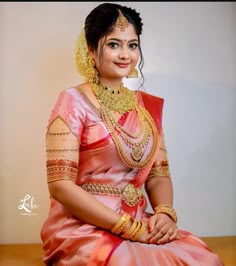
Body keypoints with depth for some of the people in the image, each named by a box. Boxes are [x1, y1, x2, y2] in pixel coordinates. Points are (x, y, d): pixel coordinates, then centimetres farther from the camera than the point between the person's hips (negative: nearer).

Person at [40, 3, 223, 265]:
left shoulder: (148, 105, 11)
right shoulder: (73, 101, -7)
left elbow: (159, 173, 11)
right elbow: (60, 184, -14)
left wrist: (165, 213, -12)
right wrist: (128, 227, -17)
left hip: (140, 225, 5)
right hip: (82, 227, -5)